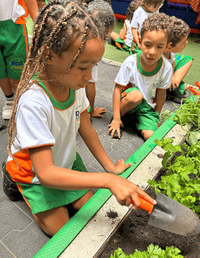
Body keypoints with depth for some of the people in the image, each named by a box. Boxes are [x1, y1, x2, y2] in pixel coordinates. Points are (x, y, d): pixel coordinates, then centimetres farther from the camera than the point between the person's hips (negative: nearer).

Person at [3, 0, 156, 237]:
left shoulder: (73, 82, -18)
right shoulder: (33, 102, -38)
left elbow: (86, 128, -5)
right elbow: (46, 172, -38)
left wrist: (110, 167, -4)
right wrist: (107, 180, -45)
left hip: (66, 161, 6)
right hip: (36, 173, -5)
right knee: (62, 230, 5)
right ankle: (17, 182, 20)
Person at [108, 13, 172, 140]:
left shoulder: (166, 67, -14)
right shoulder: (130, 62, -20)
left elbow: (161, 94, -3)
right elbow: (118, 89, -16)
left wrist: (156, 116, 6)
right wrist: (116, 118, -18)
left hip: (147, 106, 2)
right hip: (128, 100, -1)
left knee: (150, 135, -20)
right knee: (136, 94, -36)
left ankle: (137, 117, 9)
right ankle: (119, 115, -8)